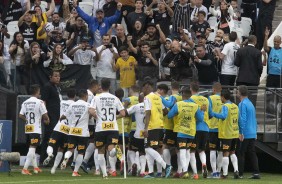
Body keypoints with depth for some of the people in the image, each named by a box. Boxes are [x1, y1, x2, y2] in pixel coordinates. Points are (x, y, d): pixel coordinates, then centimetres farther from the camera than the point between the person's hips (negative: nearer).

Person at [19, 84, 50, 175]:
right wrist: (46, 120, 10)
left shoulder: (25, 103, 7)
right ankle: (25, 169, -17)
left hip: (28, 129, 6)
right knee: (32, 148, -8)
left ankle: (35, 167, 28)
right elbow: (45, 115, -11)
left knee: (32, 147, 18)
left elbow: (20, 115, 4)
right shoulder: (39, 102, -10)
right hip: (36, 129, -6)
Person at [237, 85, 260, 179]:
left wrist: (241, 133, -18)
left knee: (240, 154, -1)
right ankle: (256, 172, 2)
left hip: (245, 134, -8)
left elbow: (242, 119, -18)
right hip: (253, 134, 8)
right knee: (252, 153, 7)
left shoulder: (242, 104, -11)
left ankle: (240, 173, -1)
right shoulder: (251, 104, 15)